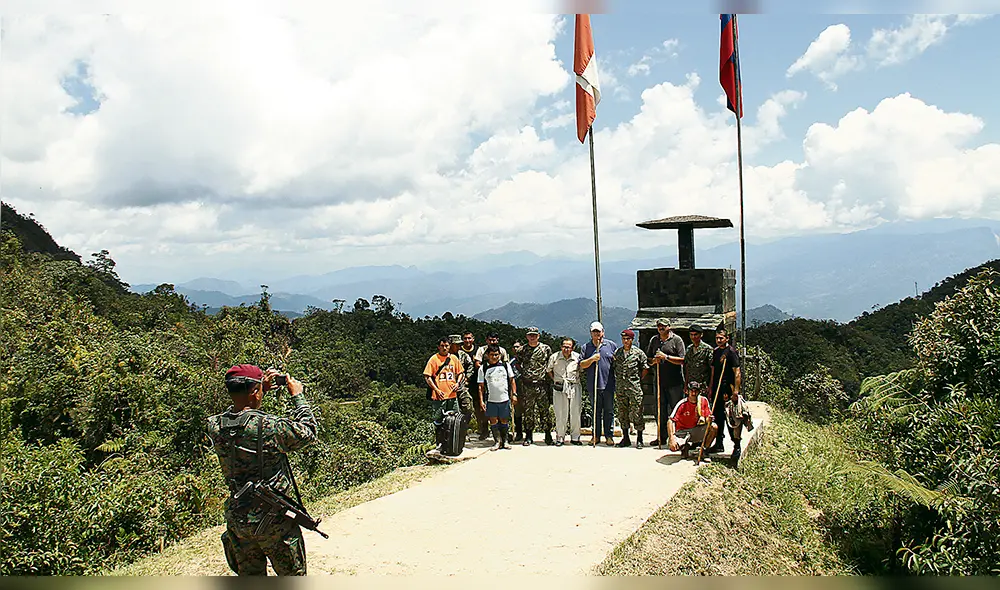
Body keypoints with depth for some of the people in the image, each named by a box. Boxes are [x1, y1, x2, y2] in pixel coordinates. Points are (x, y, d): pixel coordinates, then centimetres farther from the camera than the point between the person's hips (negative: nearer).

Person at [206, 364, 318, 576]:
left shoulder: (215, 426, -5)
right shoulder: (269, 426, -23)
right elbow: (308, 433, -7)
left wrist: (261, 390, 15)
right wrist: (297, 395, 3)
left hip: (236, 519, 6)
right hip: (273, 519, -6)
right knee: (293, 576, 12)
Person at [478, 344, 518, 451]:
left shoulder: (505, 365, 5)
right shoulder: (483, 369, 1)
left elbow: (512, 380, 10)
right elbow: (481, 386, 3)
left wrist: (514, 394, 3)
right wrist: (481, 401, -2)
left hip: (505, 398, 1)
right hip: (490, 400, 0)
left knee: (504, 421, 7)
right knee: (493, 421, 1)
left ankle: (505, 441, 21)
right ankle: (498, 442, 12)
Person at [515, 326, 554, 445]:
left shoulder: (546, 348, 3)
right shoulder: (522, 350, 8)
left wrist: (549, 375, 3)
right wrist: (523, 373, 11)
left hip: (542, 384, -2)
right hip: (527, 385, 2)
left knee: (544, 410, -2)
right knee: (528, 411, 4)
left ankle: (548, 435, 6)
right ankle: (528, 436, 11)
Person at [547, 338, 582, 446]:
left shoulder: (577, 357, -1)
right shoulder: (554, 357, -3)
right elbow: (548, 370, 13)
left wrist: (577, 379, 7)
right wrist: (555, 380, 7)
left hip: (575, 387, 1)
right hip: (559, 388, -1)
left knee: (575, 413, 4)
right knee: (560, 414, 1)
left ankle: (575, 437, 16)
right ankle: (560, 437, 11)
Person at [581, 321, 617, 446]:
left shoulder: (611, 345, 6)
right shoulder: (586, 347, 7)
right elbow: (581, 365, 3)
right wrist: (592, 359, -13)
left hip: (608, 384, -1)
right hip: (593, 384, 1)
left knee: (609, 411, 4)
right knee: (596, 411, 8)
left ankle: (609, 436, 10)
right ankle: (596, 435, 15)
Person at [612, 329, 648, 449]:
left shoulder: (638, 352, -1)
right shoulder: (616, 353, 8)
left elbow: (645, 368, 6)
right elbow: (612, 366, 17)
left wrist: (638, 379, 6)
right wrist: (618, 379, 12)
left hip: (635, 388, -4)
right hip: (620, 388, 4)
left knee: (636, 414, -3)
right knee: (622, 413, 8)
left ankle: (639, 439, 7)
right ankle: (625, 438, 18)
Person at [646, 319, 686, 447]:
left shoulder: (677, 340, -2)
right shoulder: (654, 340, 13)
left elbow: (682, 360, -9)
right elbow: (648, 359, 19)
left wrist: (666, 357, -16)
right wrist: (654, 361, -2)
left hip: (675, 382, -5)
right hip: (659, 381, 5)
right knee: (660, 409, 8)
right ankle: (661, 436, 14)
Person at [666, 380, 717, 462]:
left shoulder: (704, 400, -6)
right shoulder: (682, 404, -18)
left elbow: (707, 419, -2)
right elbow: (670, 421, -23)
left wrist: (709, 420, -29)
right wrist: (672, 438, -37)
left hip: (696, 430, 3)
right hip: (682, 431, -3)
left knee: (713, 427, -24)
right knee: (672, 445, -32)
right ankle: (685, 447, 6)